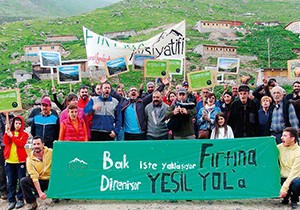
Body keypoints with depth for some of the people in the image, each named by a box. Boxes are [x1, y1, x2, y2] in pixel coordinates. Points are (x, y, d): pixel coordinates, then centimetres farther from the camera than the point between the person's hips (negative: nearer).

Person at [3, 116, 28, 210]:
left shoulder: (24, 134, 3)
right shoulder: (9, 133, 11)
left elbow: (21, 144, -15)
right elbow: (6, 142, -6)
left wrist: (12, 136, -16)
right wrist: (7, 132, -13)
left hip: (20, 161, -3)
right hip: (9, 161, 3)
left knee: (21, 180, 0)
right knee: (11, 182, 6)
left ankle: (20, 199, 8)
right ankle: (11, 200, 12)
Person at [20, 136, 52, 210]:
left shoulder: (50, 152, -10)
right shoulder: (30, 158, -9)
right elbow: (34, 176, -15)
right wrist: (40, 192, -23)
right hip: (39, 181, 1)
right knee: (23, 181, -22)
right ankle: (32, 203, -5)